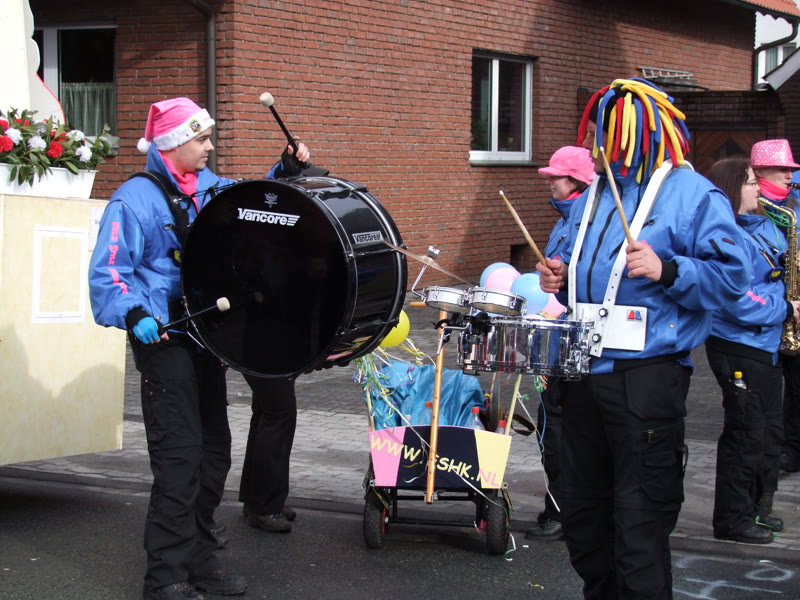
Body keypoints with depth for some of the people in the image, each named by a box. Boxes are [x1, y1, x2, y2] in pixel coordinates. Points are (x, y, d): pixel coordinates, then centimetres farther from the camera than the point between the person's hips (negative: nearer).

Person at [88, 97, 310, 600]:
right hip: (164, 338, -8)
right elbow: (107, 272, -16)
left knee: (215, 450, 12)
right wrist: (135, 315, -31)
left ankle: (199, 559, 25)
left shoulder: (210, 188, 11)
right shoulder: (136, 198, -11)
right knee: (181, 454, -11)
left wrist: (285, 171, 10)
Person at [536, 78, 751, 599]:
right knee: (581, 512, 17)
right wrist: (561, 279, 7)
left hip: (647, 376, -8)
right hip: (585, 368, 8)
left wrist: (667, 271, -27)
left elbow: (732, 275, -14)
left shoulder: (693, 195, -8)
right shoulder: (593, 196, 15)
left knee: (639, 524, -4)